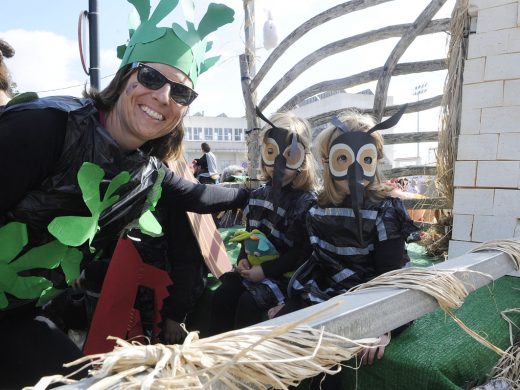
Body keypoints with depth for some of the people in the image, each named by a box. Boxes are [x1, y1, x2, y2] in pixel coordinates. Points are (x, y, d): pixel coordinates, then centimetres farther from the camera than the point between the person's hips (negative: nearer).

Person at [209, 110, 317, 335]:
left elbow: (302, 253, -16)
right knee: (221, 297, -13)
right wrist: (243, 259, -2)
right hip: (254, 268, 6)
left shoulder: (307, 201, -12)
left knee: (249, 302, -25)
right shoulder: (259, 195, 9)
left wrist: (265, 270, -20)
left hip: (286, 273, -6)